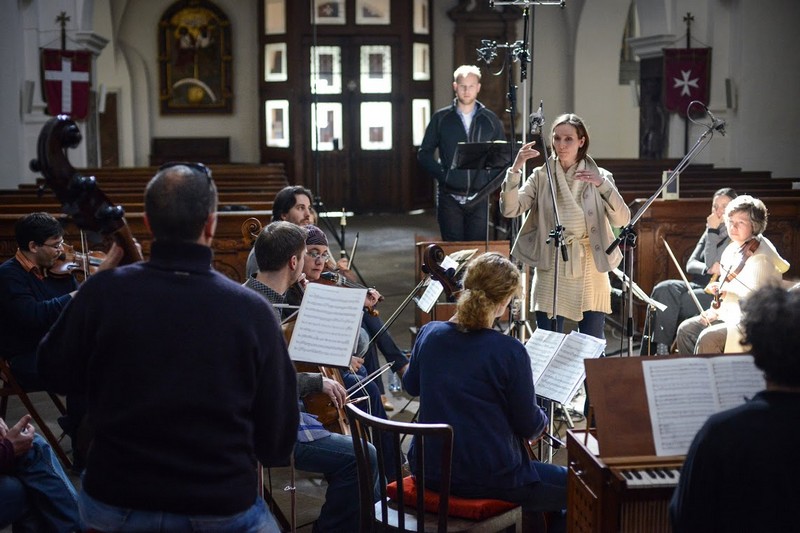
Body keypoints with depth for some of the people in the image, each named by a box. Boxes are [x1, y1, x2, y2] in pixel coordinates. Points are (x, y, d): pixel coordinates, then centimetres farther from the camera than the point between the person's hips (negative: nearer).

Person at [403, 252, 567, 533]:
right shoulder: (510, 351, -20)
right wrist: (541, 419, 11)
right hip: (488, 480, -7)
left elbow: (411, 385, 16)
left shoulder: (429, 334, -4)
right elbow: (529, 427, -9)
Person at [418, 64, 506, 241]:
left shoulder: (490, 119, 7)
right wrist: (442, 175, -6)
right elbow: (424, 153, 6)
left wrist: (491, 179, -1)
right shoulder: (441, 118, 4)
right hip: (449, 198, -1)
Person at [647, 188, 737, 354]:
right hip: (700, 285, 7)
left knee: (677, 302, -29)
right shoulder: (710, 232, 18)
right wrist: (708, 269, -14)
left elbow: (711, 262, -13)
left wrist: (713, 231, -10)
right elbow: (690, 264, 8)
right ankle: (661, 348, -30)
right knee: (663, 289, -23)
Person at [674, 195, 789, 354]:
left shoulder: (762, 258, -19)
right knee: (685, 329, 2)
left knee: (707, 338, -28)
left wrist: (727, 295, -26)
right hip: (728, 314, 10)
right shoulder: (731, 249, 9)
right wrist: (716, 309, 3)